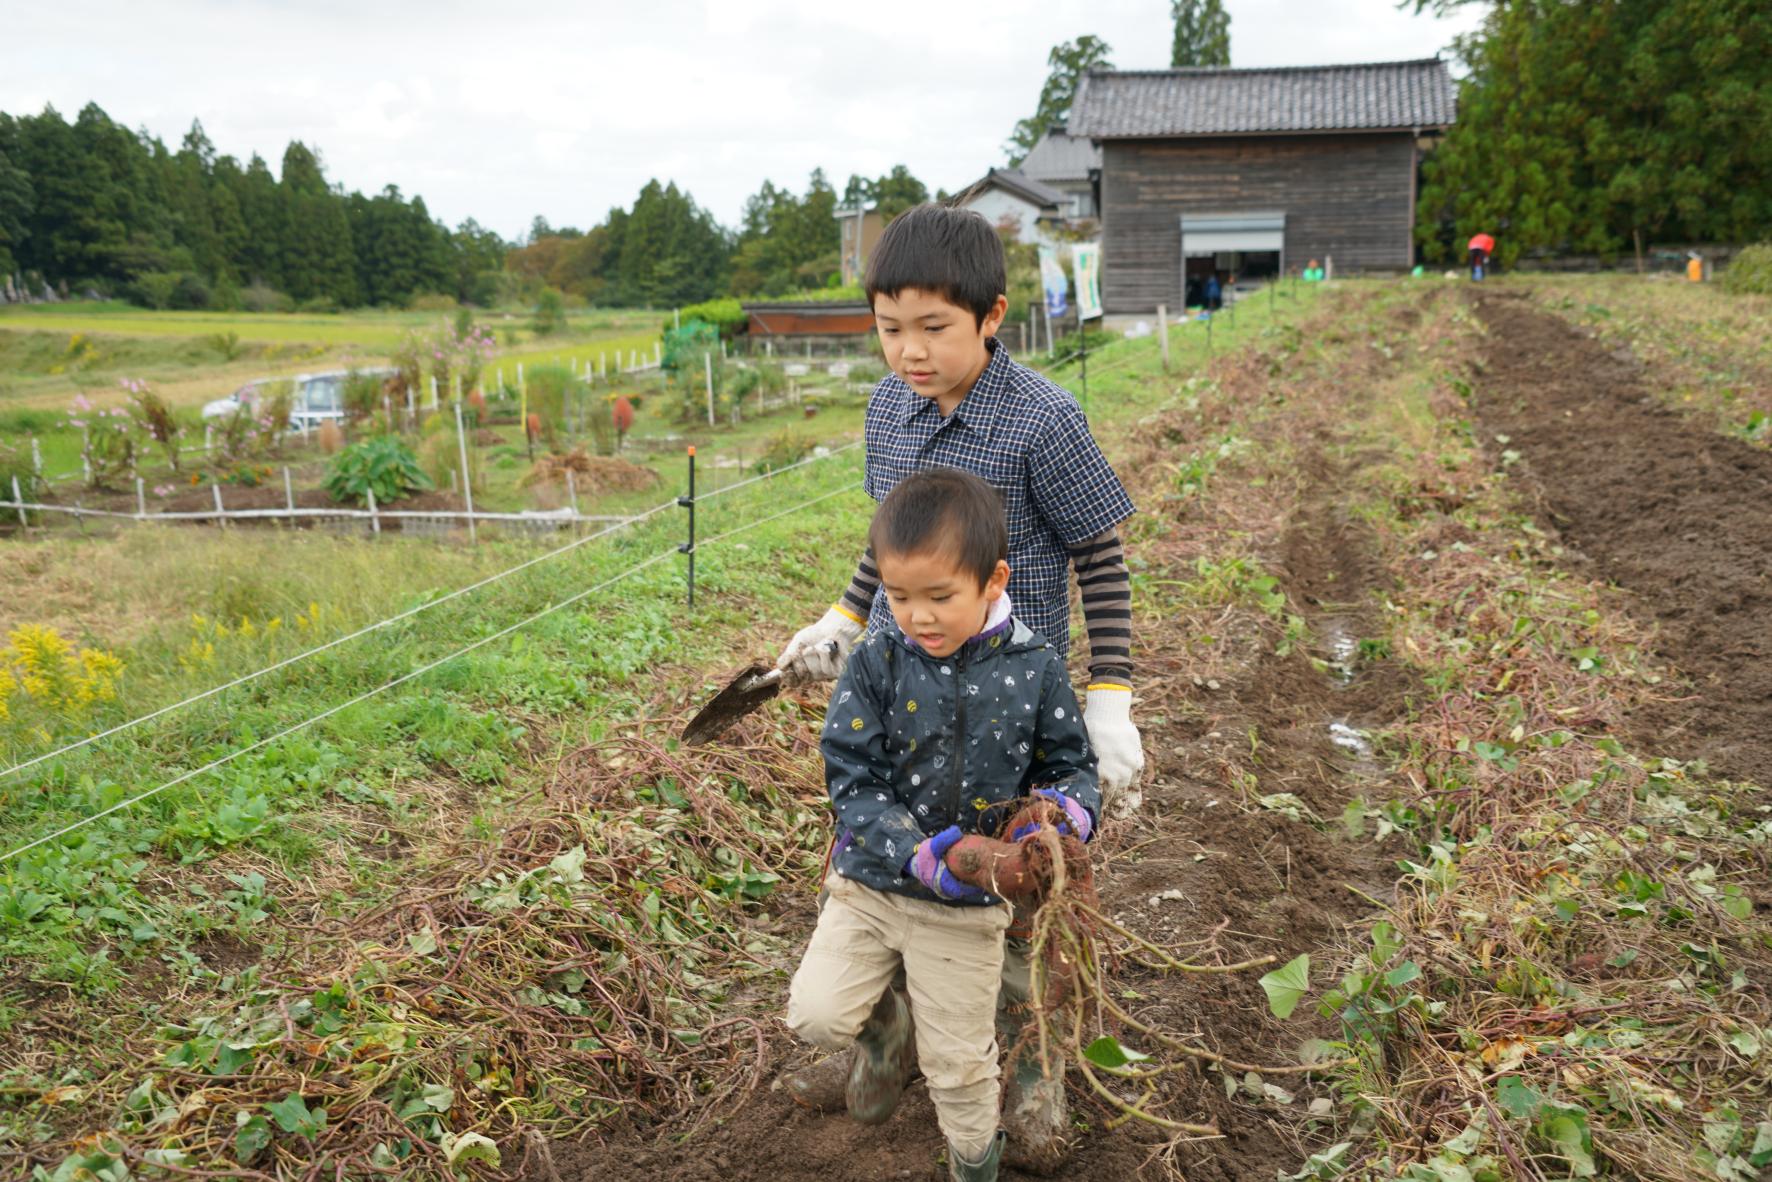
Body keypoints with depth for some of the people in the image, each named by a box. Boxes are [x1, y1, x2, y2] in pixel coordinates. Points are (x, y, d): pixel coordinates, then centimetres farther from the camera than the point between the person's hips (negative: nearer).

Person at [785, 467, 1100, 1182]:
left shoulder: (1034, 670, -12)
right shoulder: (876, 665, -13)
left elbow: (1072, 767, -1)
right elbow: (852, 781, -14)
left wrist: (1066, 812, -24)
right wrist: (917, 855, -28)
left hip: (968, 907, -1)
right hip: (870, 884, 1)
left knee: (958, 1064, 12)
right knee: (815, 1014, -6)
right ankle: (887, 1025, 28)